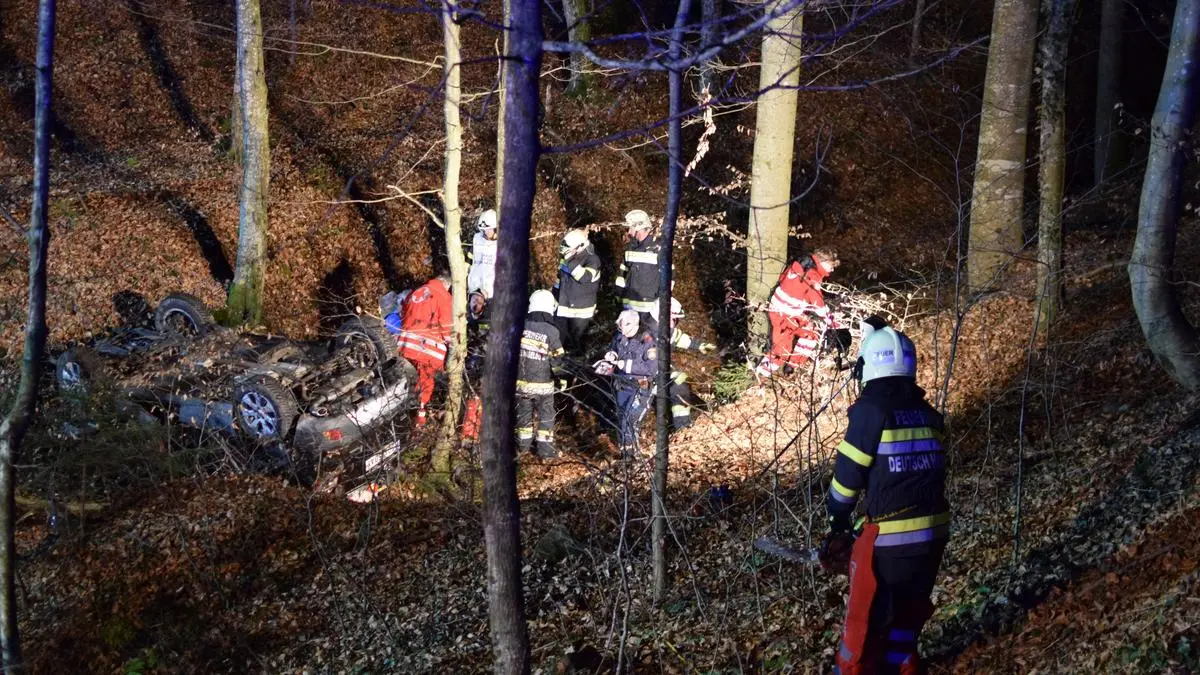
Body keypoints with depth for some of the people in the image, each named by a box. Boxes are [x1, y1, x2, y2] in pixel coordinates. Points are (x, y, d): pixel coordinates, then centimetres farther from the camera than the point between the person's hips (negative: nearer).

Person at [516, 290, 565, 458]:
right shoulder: (551, 331, -16)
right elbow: (557, 359, -9)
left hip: (521, 380, 3)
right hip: (542, 382, -3)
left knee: (524, 411, 19)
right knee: (546, 415, 9)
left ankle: (524, 442, 30)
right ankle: (545, 448, 10)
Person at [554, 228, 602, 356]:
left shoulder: (592, 259, -16)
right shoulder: (566, 257, 4)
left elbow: (585, 277, -34)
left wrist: (571, 260, -37)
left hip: (580, 310, -6)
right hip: (563, 307, 6)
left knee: (576, 340, 4)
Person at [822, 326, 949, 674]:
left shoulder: (871, 411, -13)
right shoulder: (927, 413, 5)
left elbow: (847, 475, -8)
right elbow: (929, 470, 10)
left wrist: (837, 522, 9)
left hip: (888, 537, -6)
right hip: (933, 532, 6)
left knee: (866, 617, 10)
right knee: (908, 611, 23)